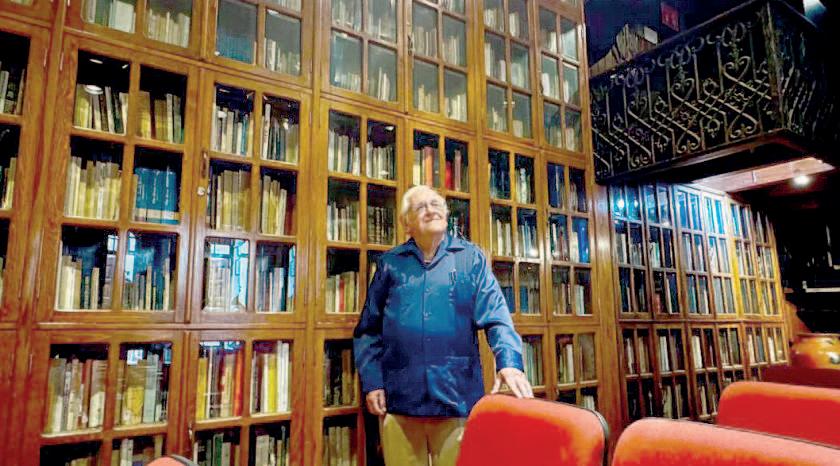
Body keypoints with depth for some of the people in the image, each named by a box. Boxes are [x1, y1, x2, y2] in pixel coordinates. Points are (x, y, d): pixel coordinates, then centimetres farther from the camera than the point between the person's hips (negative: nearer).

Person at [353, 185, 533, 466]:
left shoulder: (470, 258, 4)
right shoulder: (390, 263, 7)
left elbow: (496, 317, -5)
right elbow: (367, 330, 9)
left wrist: (510, 363, -21)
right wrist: (371, 382, 0)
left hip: (457, 397, -1)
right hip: (399, 398, 1)